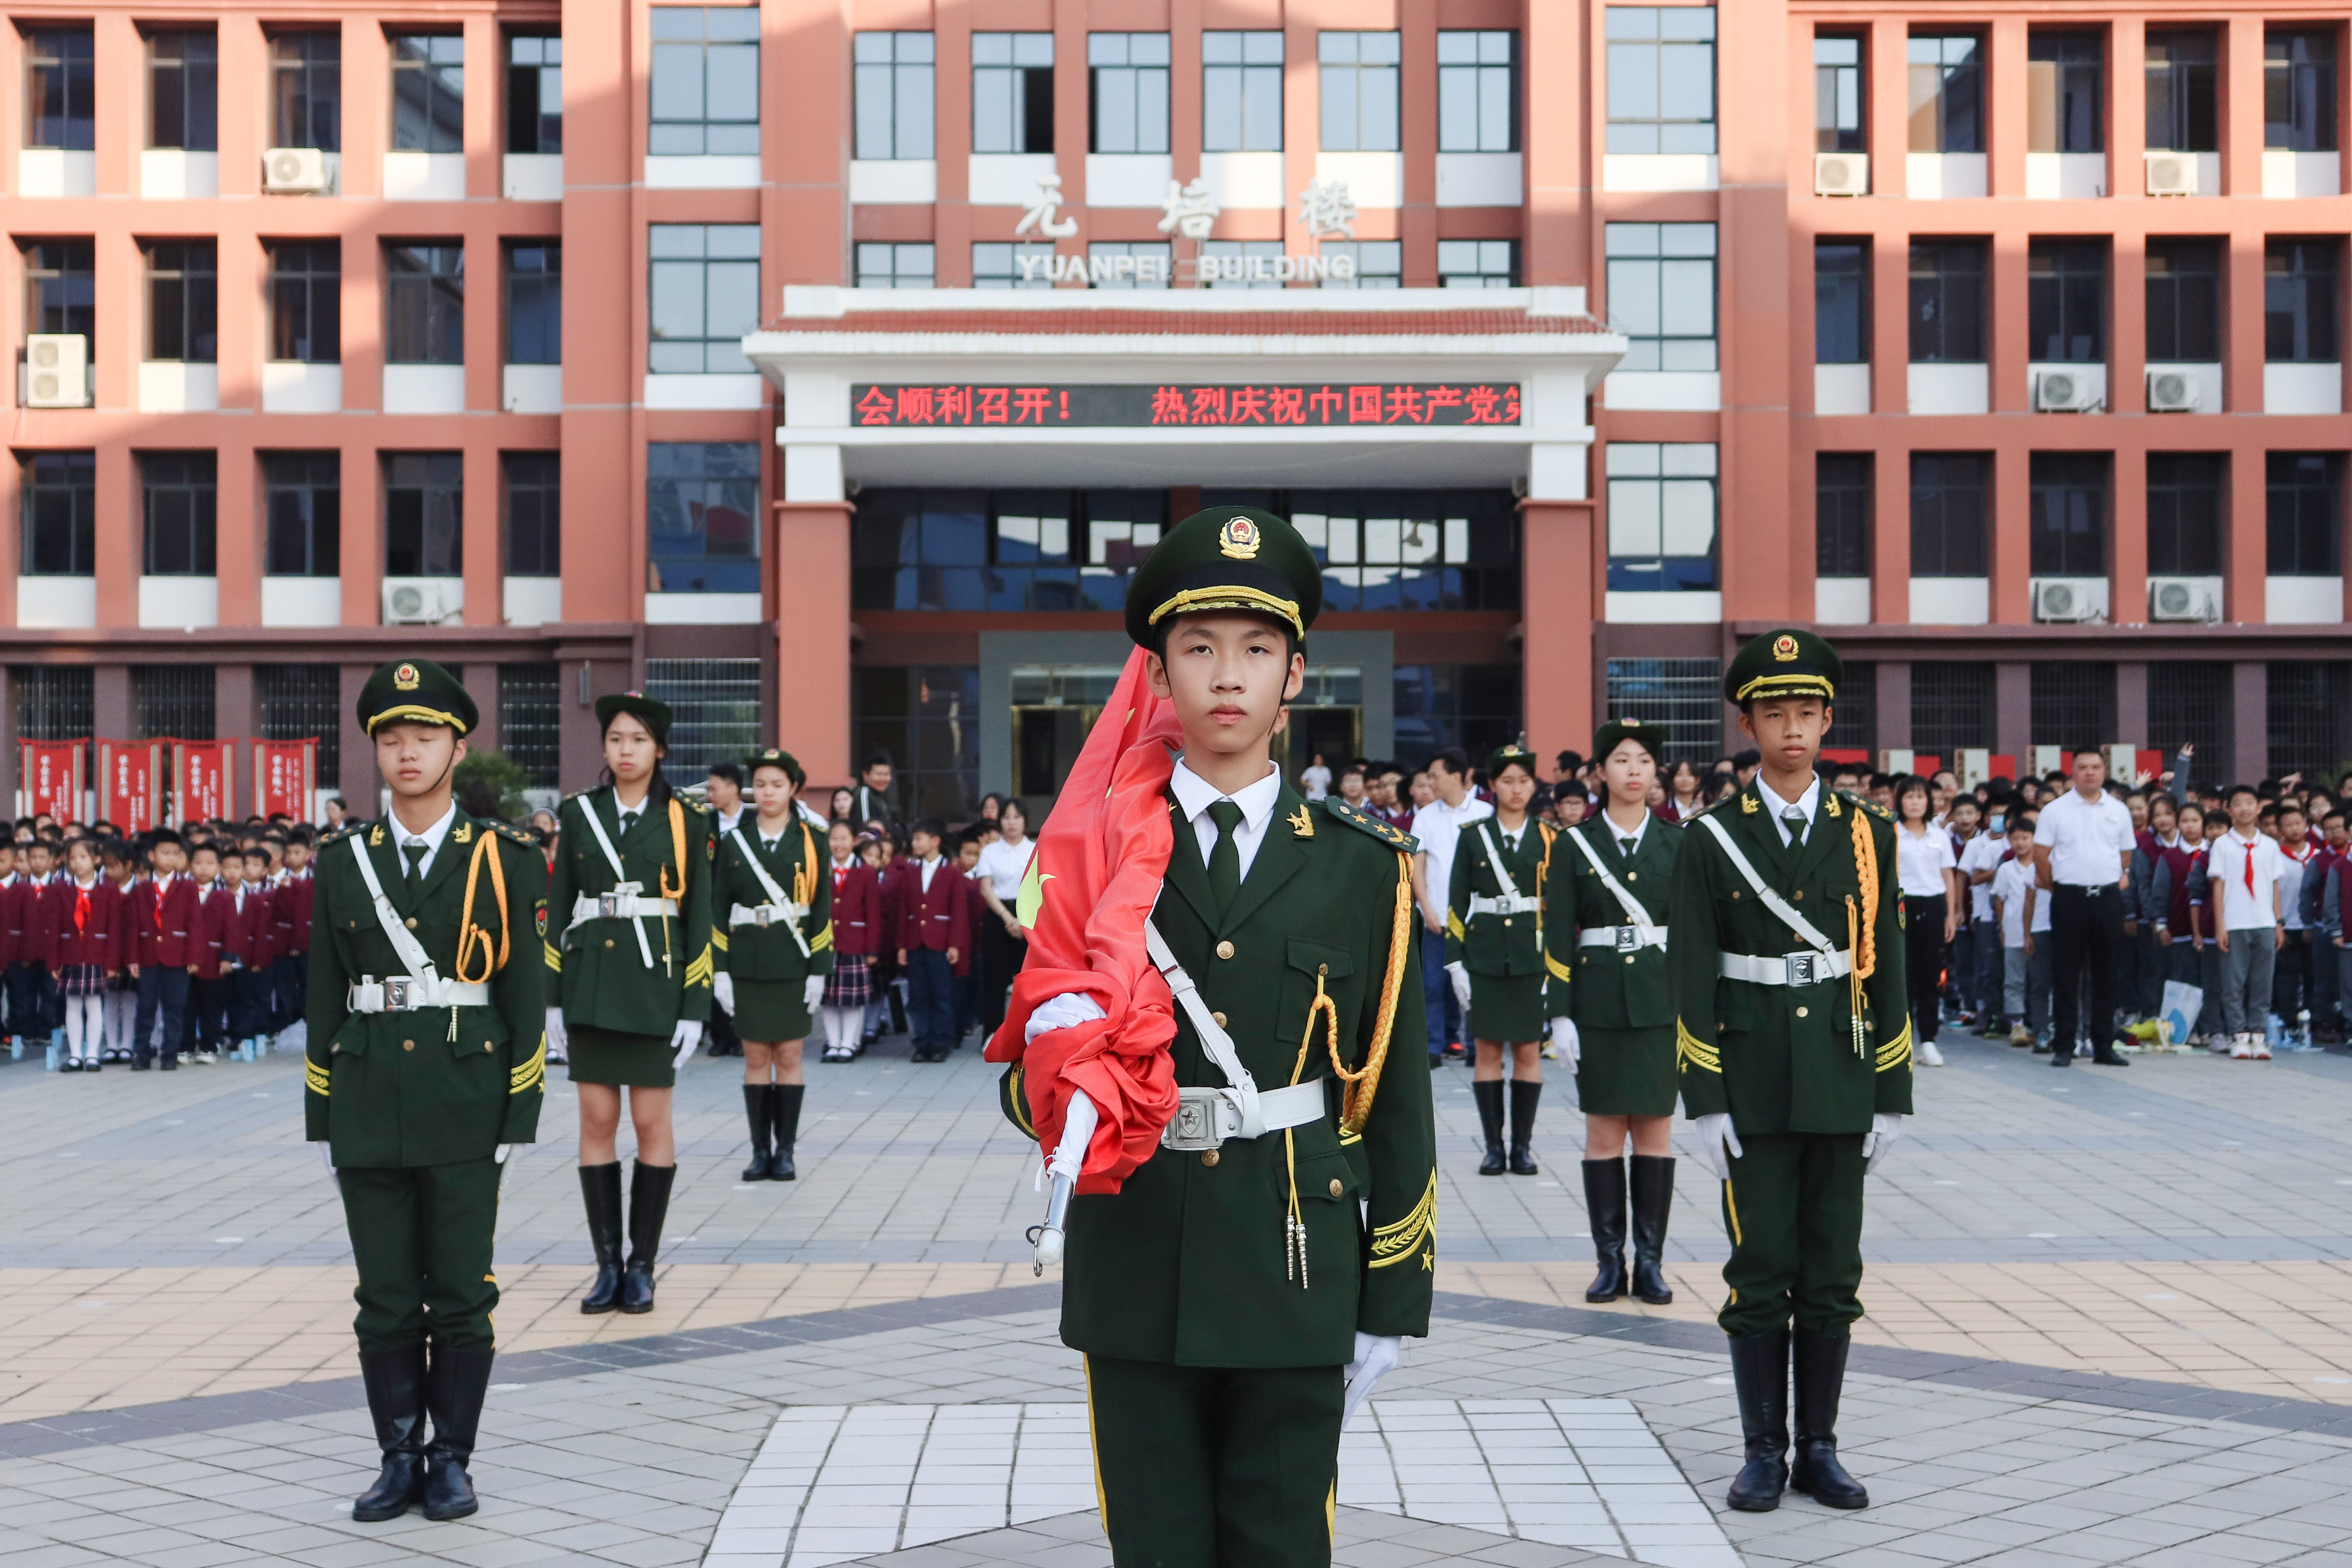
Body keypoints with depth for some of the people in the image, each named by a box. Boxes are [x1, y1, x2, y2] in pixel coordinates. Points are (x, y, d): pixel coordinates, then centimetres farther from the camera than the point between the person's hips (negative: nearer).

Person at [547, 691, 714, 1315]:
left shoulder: (684, 819, 1)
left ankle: (642, 1266, 11)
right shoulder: (580, 813, 7)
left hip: (656, 983, -2)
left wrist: (695, 1008, -5)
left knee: (651, 1123, 1)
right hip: (591, 982, 2)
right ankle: (608, 1265, 11)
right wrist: (553, 995, 3)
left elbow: (698, 918, 0)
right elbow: (559, 907, 9)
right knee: (597, 1122, 3)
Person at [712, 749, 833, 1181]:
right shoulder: (734, 841, 5)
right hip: (747, 963, 1)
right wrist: (720, 969, -2)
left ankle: (786, 1151, 9)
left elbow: (822, 908, 1)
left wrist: (819, 970, -5)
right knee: (756, 1057, 4)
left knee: (789, 1056, 2)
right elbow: (718, 908, 5)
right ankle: (761, 1151, 10)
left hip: (793, 963, -1)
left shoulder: (810, 841, 2)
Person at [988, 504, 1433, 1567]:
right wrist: (1058, 1062, -21)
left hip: (1296, 1283, 0)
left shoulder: (1361, 870, 2)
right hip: (1137, 1284, 0)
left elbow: (1394, 1097, 4)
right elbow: (1027, 1083, 4)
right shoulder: (1090, 859, 2)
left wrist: (1391, 1305, 3)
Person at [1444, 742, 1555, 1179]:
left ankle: (1522, 1146, 10)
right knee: (1488, 1050, 2)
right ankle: (1494, 1147, 9)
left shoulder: (1547, 839, 5)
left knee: (1528, 1050, 2)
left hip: (1533, 957, 0)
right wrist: (1455, 962, -4)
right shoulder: (1473, 836, 4)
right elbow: (1457, 902, 3)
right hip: (1485, 957, 0)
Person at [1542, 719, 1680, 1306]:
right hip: (1599, 1005, -1)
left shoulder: (1676, 845, 5)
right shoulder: (1575, 846, 2)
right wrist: (1560, 1015, -6)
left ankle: (1650, 1262, 9)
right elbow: (1558, 936, 0)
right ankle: (1610, 1262, 10)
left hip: (1662, 1002, 1)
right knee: (1604, 1131, 2)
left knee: (1656, 1129, 2)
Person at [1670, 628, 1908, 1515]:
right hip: (1753, 1090, -2)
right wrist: (1706, 1103, -8)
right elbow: (1692, 980, -3)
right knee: (1760, 1275, 2)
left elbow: (1886, 972, 6)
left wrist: (1891, 1098, 2)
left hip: (1841, 1087, 2)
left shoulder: (1867, 834, 5)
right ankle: (1763, 1452, 12)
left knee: (1832, 1277, 7)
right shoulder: (1712, 840, -1)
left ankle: (1820, 1449, 17)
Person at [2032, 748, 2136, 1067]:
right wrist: (2055, 887, 2)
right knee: (2066, 975, -1)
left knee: (2105, 975, 6)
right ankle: (2064, 1046, 4)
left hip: (2108, 898, 3)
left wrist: (2120, 879, 8)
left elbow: (2126, 854, 17)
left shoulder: (2119, 811, 9)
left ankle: (2103, 1046, 11)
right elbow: (2040, 855, 0)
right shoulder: (2055, 810, 0)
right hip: (2069, 898, -3)